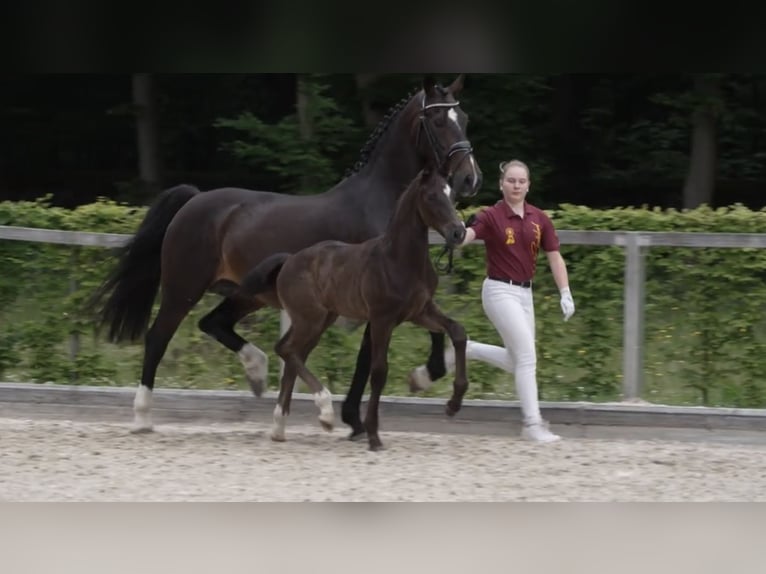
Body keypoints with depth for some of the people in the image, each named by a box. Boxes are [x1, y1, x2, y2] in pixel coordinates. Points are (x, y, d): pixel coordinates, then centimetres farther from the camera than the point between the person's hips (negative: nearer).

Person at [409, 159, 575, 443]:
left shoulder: (539, 219, 3)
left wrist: (565, 294, -3)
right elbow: (465, 236, -28)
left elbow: (555, 258, 6)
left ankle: (463, 351, 28)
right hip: (500, 291, -6)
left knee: (516, 360, 12)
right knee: (527, 356, -11)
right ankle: (533, 424, -6)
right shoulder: (491, 217, -11)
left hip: (525, 292, 6)